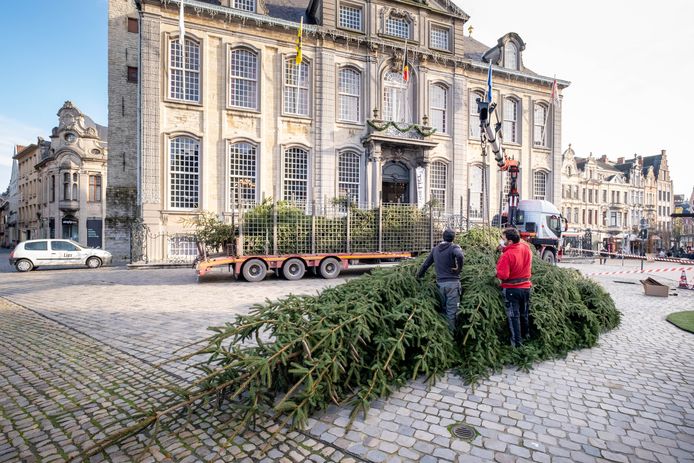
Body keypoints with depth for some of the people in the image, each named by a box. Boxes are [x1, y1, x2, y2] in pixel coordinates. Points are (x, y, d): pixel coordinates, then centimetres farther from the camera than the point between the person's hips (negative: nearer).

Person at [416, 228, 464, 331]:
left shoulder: (435, 249, 11)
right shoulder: (453, 247, -6)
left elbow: (426, 264, 16)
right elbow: (460, 255, -30)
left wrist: (419, 275, 28)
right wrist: (459, 268, -14)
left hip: (440, 283, 5)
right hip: (452, 282, -5)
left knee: (444, 308, 19)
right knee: (452, 310, 2)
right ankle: (450, 332, 6)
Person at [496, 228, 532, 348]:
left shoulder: (507, 255, -25)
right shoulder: (526, 248, -4)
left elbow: (502, 275, -26)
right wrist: (505, 250, 2)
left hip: (512, 289, -6)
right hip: (526, 287, 6)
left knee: (514, 316, 5)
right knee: (525, 314, 22)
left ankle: (517, 342, 11)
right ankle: (526, 336, 37)